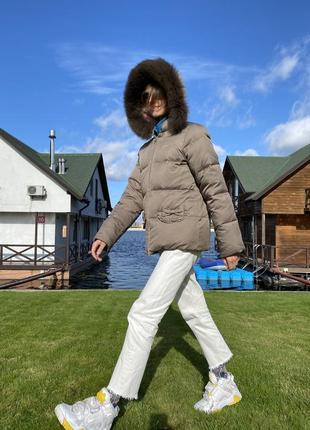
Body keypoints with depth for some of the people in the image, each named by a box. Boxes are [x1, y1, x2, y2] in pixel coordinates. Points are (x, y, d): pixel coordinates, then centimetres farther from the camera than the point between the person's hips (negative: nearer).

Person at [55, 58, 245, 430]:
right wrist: (106, 234, 0)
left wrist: (229, 243, -6)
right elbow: (132, 199, 12)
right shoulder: (147, 151, 19)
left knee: (144, 313, -10)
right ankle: (224, 383, 31)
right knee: (193, 311, 14)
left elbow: (216, 190, -5)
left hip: (185, 238, -8)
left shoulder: (191, 135, -2)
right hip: (165, 243, 8)